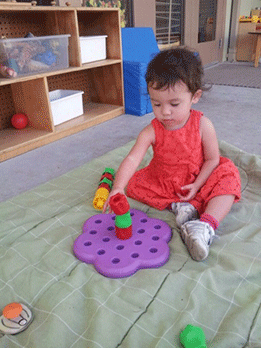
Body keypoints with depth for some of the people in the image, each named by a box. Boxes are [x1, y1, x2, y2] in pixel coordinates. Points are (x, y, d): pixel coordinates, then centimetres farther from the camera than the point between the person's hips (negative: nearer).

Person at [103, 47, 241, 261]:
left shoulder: (203, 125, -18)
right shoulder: (151, 131, -19)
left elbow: (213, 159, -10)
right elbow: (132, 159, -30)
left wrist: (197, 185, -20)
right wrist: (118, 188, -45)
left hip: (197, 181, -1)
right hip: (162, 182, 2)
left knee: (228, 177, -24)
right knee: (133, 183, -15)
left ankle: (207, 225, -36)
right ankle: (178, 206, -19)